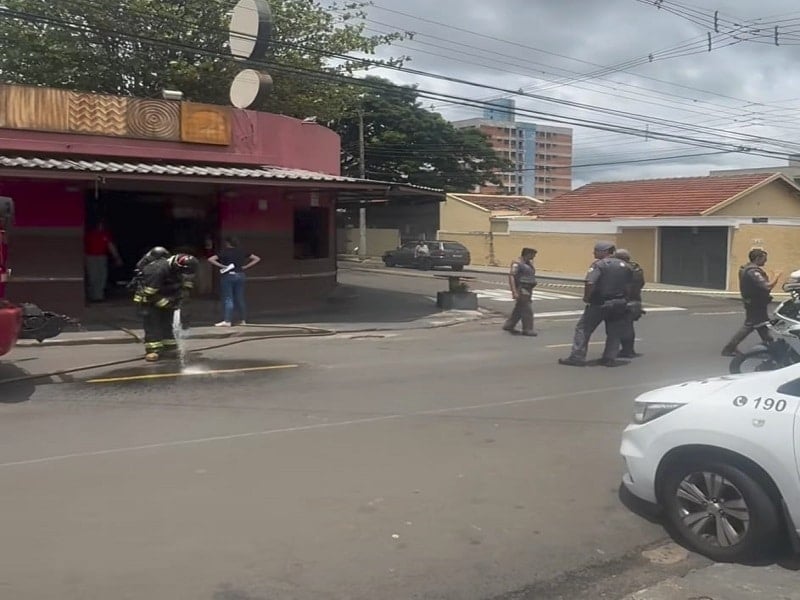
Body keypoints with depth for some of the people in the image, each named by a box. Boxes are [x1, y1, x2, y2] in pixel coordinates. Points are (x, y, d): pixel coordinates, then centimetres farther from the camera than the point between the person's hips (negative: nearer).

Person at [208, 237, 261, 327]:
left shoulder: (224, 252, -5)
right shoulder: (242, 251, 5)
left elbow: (210, 259, -15)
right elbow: (257, 259, 8)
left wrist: (221, 266, -10)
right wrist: (245, 267, 3)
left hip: (228, 276, -4)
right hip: (240, 275, 4)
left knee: (228, 299, -2)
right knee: (240, 299, 10)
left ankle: (227, 321, -8)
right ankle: (243, 320, 11)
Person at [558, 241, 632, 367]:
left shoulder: (598, 264, -12)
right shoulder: (624, 265, 9)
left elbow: (590, 283, -24)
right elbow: (628, 287, 11)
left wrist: (586, 297, -10)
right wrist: (624, 300, 20)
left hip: (600, 303, -5)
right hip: (619, 304, 5)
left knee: (583, 329, 3)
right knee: (614, 332, 14)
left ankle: (577, 357, 2)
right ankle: (610, 358, 10)